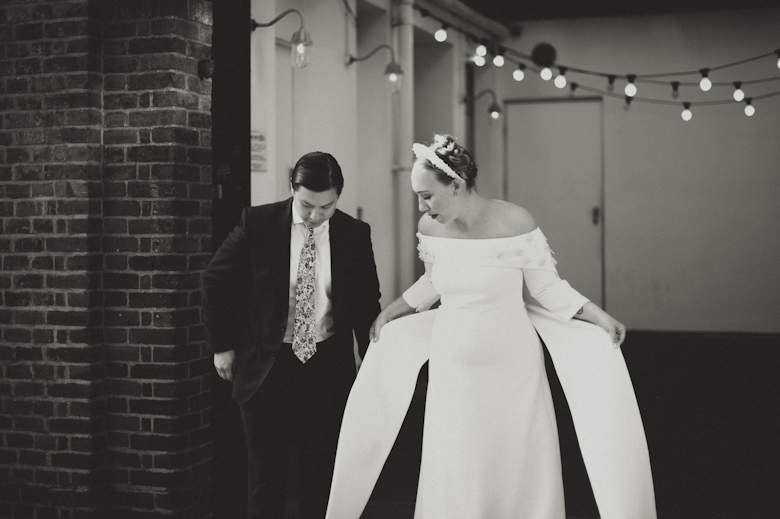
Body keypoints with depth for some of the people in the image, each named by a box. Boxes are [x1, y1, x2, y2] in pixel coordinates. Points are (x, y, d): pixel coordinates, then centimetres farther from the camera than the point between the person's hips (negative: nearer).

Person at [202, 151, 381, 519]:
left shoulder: (355, 235, -4)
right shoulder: (258, 223, -8)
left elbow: (367, 304, 6)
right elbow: (216, 281, 3)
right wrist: (222, 345, 2)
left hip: (329, 368, 1)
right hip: (266, 367, -1)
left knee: (321, 476, 9)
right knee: (265, 477, 6)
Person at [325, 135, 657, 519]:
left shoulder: (515, 223, -15)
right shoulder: (429, 228, -2)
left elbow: (547, 288, -5)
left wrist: (599, 317, -12)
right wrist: (390, 312, 20)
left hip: (511, 367, -3)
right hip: (452, 370, 3)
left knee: (517, 471, 2)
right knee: (456, 476, 6)